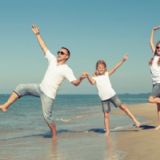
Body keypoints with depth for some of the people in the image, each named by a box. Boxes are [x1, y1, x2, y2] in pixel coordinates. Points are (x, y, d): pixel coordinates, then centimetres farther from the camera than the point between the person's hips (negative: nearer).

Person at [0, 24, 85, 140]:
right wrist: (37, 34, 5)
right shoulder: (53, 60, 6)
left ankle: (54, 137, 13)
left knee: (47, 116, -5)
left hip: (49, 94, -6)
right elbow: (44, 47, 8)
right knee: (21, 88, -9)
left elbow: (75, 83, -16)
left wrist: (81, 78, -38)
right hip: (40, 88, 6)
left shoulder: (66, 70, -10)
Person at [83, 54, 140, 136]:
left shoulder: (107, 74, 6)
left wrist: (122, 60, -14)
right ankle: (107, 131, 10)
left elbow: (115, 68, -4)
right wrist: (88, 76, -36)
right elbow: (92, 82, -18)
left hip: (112, 95, 0)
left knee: (122, 106, -8)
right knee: (106, 115, 2)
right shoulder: (95, 77, 3)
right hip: (104, 99, 0)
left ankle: (134, 120, -1)